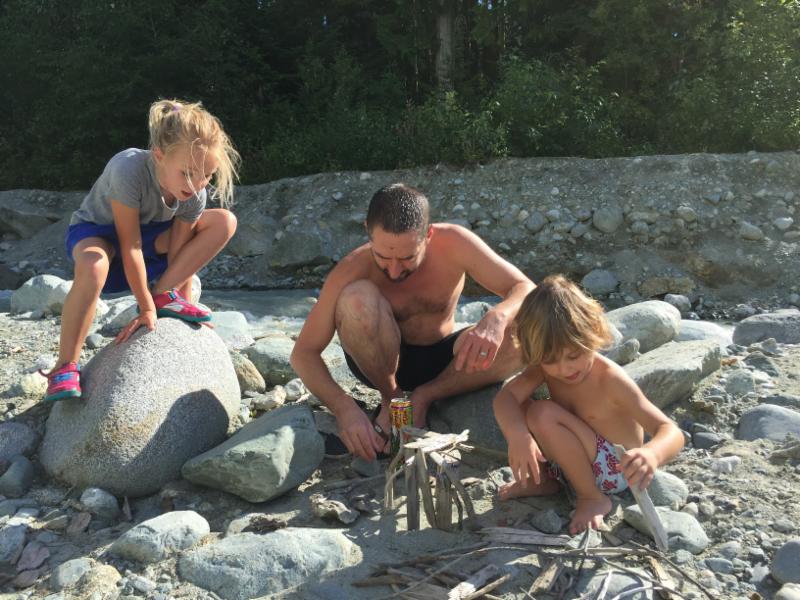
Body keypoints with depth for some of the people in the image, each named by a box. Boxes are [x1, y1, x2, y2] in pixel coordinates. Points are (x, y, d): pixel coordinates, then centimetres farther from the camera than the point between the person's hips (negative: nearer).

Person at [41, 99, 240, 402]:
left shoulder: (196, 194, -22)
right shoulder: (129, 169, -37)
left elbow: (179, 253, -13)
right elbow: (129, 246, -31)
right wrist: (146, 308, -25)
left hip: (150, 233, 5)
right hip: (96, 230, -5)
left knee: (225, 221, -15)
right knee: (93, 266, -43)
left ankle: (163, 295, -8)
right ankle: (65, 366, -24)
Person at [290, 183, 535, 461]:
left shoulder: (453, 244, -22)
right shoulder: (353, 269, -26)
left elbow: (526, 290, -19)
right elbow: (304, 352, -23)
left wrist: (496, 318, -43)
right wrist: (344, 407, -40)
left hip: (443, 359, 2)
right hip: (382, 362, -2)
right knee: (356, 299, -33)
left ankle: (423, 398, -9)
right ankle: (390, 399, -10)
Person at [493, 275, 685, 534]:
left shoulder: (610, 379, -27)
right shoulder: (544, 366, -12)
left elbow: (672, 432, -31)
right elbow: (506, 396, -28)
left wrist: (651, 454, -54)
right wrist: (517, 434, -48)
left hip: (613, 468, -5)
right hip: (574, 461, 6)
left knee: (544, 415, -28)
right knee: (516, 409, -12)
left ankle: (592, 498, -11)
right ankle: (544, 478, 5)